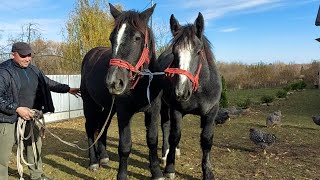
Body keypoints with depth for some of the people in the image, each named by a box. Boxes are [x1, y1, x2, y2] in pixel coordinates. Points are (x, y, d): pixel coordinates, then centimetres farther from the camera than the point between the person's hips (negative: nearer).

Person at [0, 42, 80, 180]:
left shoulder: (33, 70, 8)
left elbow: (49, 83, 20)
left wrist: (67, 89, 18)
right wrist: (17, 108, -26)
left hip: (31, 117, 7)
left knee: (35, 146, 20)